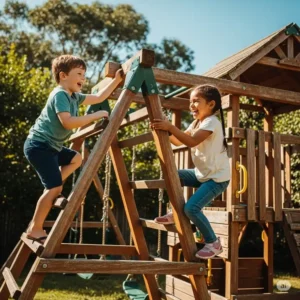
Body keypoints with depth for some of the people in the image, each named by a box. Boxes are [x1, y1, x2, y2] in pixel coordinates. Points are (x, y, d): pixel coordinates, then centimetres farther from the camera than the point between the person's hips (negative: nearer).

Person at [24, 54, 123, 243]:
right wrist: (96, 115, -24)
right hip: (39, 145, -10)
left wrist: (116, 81, 19)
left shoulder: (74, 96, 14)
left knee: (76, 159, 23)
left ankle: (51, 194, 12)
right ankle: (35, 229, -2)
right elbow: (68, 122, -29)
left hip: (51, 146, 10)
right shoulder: (60, 94, -16)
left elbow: (99, 98, 22)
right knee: (55, 187, -14)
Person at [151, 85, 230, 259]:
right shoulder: (196, 123, 10)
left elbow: (192, 141, -34)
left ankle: (214, 243, -1)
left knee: (191, 208, -21)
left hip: (217, 177, -9)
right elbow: (178, 141, 4)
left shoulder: (212, 122, -19)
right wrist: (166, 130, -12)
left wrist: (170, 127, -37)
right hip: (202, 173, 9)